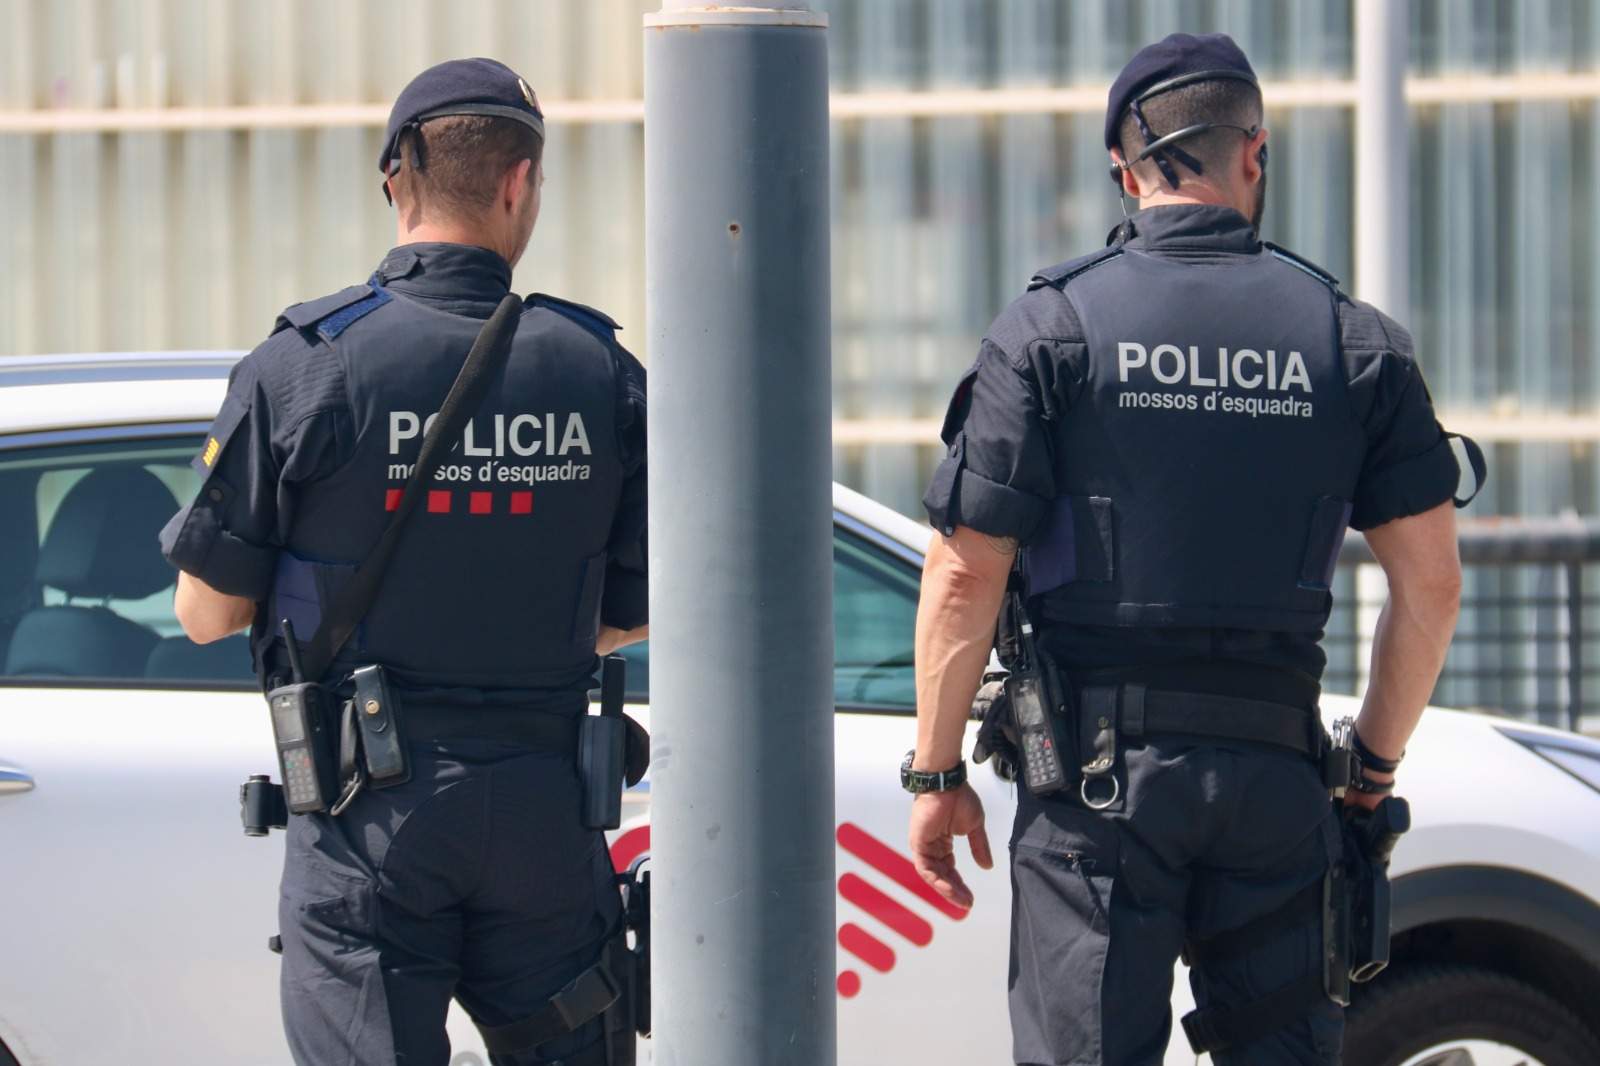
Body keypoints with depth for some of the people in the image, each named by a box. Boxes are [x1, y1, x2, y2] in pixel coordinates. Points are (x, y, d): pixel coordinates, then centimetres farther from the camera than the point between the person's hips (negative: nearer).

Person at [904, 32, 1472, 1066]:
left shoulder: (1050, 328, -2)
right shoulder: (1355, 339, 6)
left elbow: (968, 572, -6)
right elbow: (1431, 581, 4)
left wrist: (936, 773, 2)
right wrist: (1375, 764, 16)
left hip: (1099, 766, -2)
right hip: (1277, 770, 2)